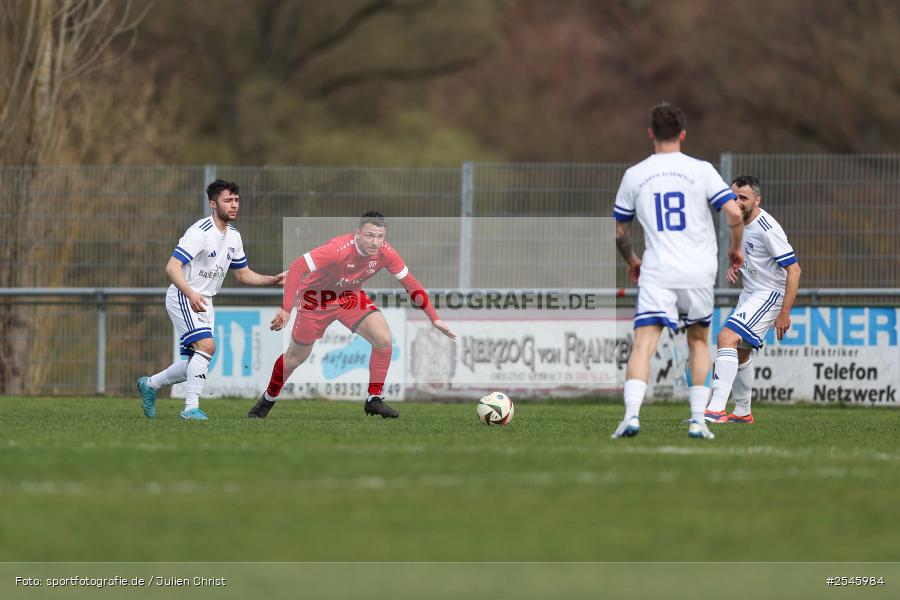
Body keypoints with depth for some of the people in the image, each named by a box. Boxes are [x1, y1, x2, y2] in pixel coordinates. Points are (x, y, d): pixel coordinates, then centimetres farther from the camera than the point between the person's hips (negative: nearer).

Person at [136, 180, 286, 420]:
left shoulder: (233, 236, 8)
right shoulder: (200, 232, -19)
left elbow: (244, 275, 18)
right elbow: (172, 267, -26)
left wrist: (273, 280, 3)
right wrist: (191, 294, -41)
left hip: (203, 301, 9)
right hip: (182, 296, -9)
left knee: (196, 362, 8)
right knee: (207, 345, -26)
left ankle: (150, 384, 30)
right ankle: (191, 407, -23)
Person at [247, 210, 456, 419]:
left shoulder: (385, 253, -19)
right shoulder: (338, 249, -36)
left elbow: (410, 284, -7)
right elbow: (297, 267, -37)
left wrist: (434, 318, -8)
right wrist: (286, 309, -43)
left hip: (351, 298, 4)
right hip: (317, 300, -4)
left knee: (383, 339, -18)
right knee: (295, 358, 8)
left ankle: (374, 400, -3)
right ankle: (268, 399, 36)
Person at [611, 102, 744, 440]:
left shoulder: (634, 175, 7)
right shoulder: (701, 170, 1)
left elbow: (617, 230, 15)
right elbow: (734, 213, -7)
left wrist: (630, 260, 33)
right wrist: (736, 248, 12)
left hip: (656, 273, -1)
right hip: (699, 272, 1)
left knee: (643, 345, -7)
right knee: (698, 342, 18)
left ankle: (631, 415, -27)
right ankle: (698, 420, 11)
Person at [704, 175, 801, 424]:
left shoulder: (767, 229, -23)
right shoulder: (740, 222, 4)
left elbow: (794, 269, -22)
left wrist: (785, 313, -24)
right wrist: (735, 267, 2)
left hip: (770, 294, -10)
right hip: (750, 292, 10)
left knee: (727, 338, -24)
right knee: (740, 352, 19)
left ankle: (716, 409, -31)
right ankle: (742, 412, 35)